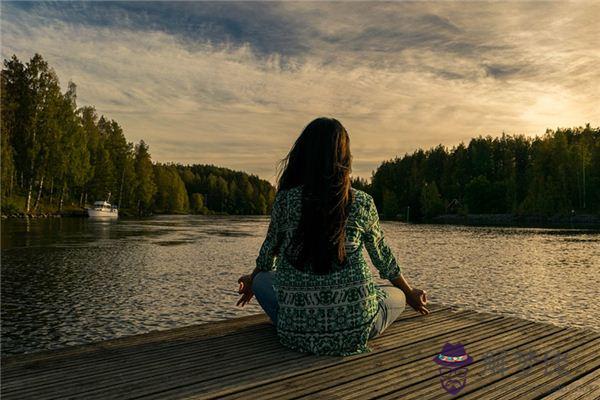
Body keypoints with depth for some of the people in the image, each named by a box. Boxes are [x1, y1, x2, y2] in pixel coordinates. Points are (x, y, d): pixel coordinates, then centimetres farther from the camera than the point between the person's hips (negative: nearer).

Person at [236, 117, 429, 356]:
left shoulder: (285, 200, -5)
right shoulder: (362, 203, -4)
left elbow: (269, 252, 11)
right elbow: (382, 257, 10)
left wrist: (251, 281, 34)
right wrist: (410, 294, 30)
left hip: (297, 331, 0)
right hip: (354, 331, 0)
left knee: (262, 280, 27)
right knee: (396, 296, 29)